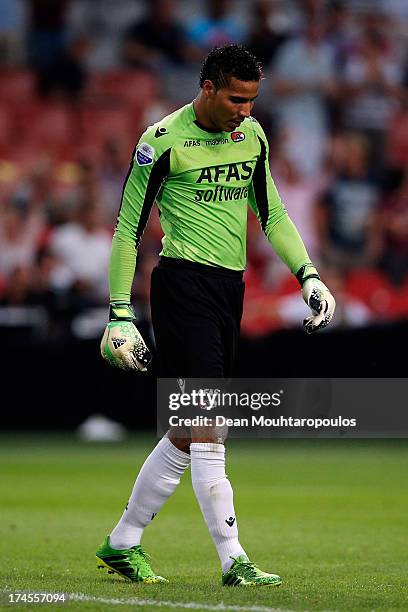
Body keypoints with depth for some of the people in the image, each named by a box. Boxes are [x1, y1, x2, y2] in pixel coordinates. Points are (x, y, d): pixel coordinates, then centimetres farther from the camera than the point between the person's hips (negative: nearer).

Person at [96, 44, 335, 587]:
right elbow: (128, 229, -4)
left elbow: (272, 212, 21)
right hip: (183, 283, -7)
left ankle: (121, 545, 22)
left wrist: (308, 275, 9)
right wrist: (120, 314, -8)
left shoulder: (252, 135, 11)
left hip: (229, 287, 7)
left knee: (187, 435, 10)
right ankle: (234, 561, -13)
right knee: (206, 429, -12)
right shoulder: (163, 141, -8)